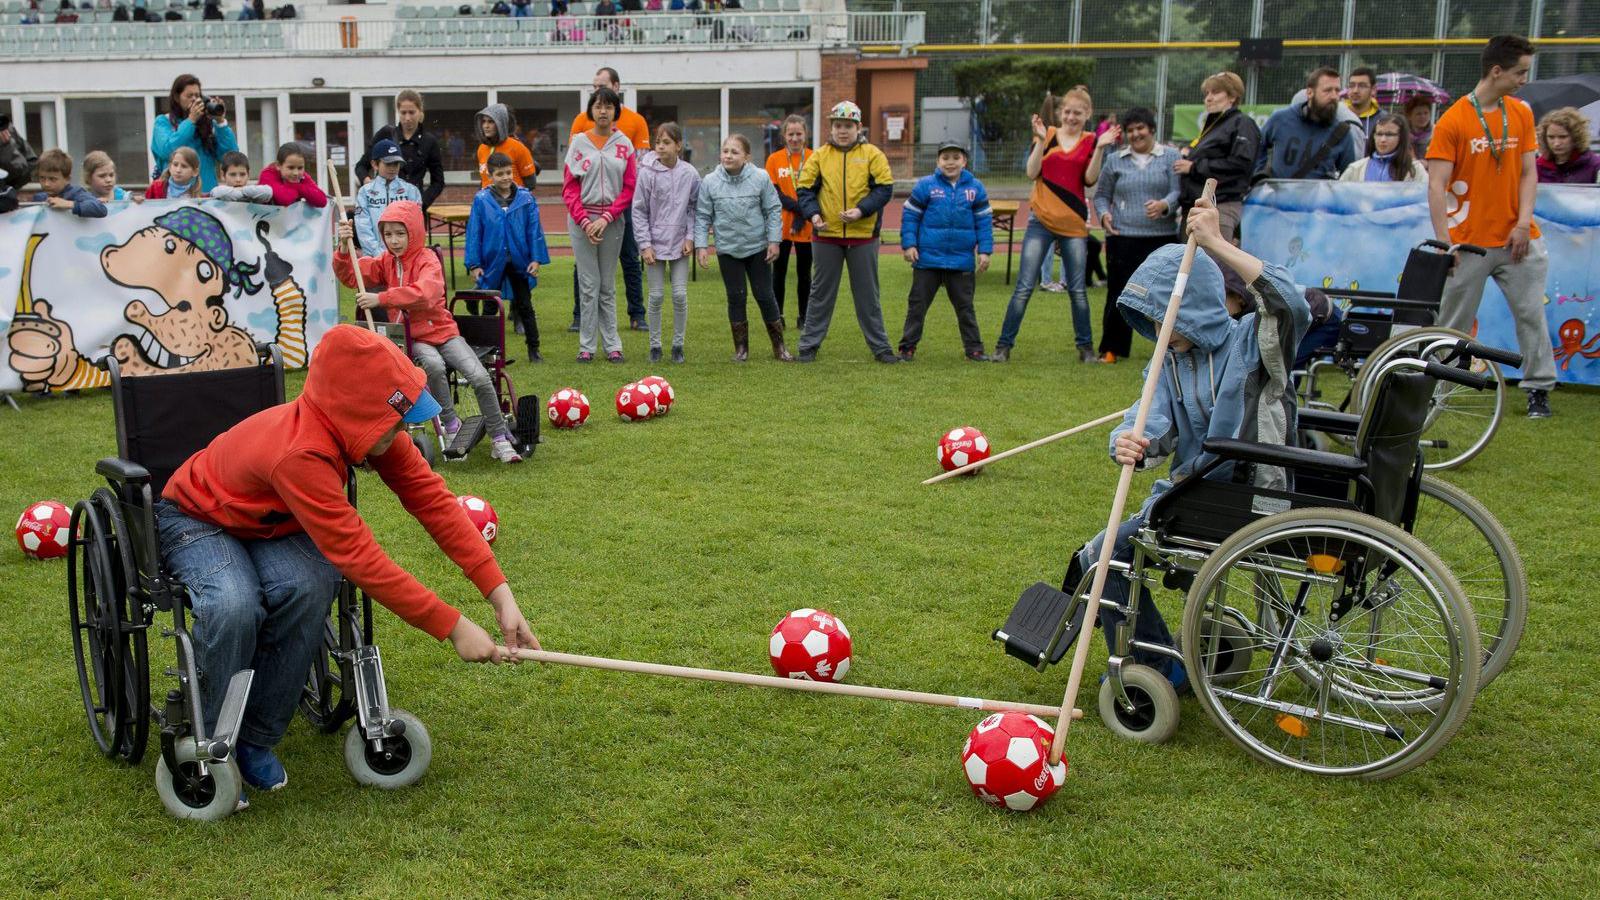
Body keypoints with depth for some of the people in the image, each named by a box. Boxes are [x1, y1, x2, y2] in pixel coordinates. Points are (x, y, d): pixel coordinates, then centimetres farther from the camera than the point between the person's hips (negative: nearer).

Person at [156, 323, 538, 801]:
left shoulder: (375, 429, -21)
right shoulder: (300, 453, -41)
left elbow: (433, 499, -18)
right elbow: (361, 559, -41)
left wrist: (501, 594, -25)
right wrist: (453, 627, -37)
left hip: (266, 520, 6)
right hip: (197, 517, -6)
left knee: (308, 587, -27)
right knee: (235, 607, -36)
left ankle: (256, 738, -9)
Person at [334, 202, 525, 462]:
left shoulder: (428, 260, -9)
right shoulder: (385, 262, 8)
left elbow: (425, 294, -29)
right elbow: (348, 274, 0)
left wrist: (381, 298, -34)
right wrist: (344, 246, -18)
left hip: (442, 330, -2)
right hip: (412, 338, 2)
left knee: (481, 378, -21)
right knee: (434, 365, -35)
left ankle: (500, 440, -7)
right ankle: (450, 425, -19)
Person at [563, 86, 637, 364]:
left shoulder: (624, 144, 5)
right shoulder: (579, 142, 3)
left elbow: (629, 188, 1)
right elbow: (569, 186, 1)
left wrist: (606, 218, -9)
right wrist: (585, 221, -10)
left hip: (613, 221, 1)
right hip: (582, 220, -1)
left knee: (608, 286, 7)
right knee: (588, 285, 0)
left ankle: (612, 345, 11)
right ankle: (587, 346, 5)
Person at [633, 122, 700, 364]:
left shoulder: (690, 174, -4)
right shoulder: (647, 173, -8)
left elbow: (694, 208, 5)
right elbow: (639, 210, -5)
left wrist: (690, 237, -4)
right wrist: (645, 244, -9)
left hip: (680, 243, 1)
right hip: (655, 243, -1)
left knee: (680, 295, 1)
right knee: (656, 296, 4)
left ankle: (678, 344, 14)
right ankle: (655, 344, 16)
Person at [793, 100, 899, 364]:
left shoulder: (872, 154, 1)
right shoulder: (819, 156, 4)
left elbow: (885, 188, -5)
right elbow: (804, 188, 3)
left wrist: (862, 210, -17)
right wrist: (813, 213, -14)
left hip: (863, 235, -1)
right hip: (826, 235, 1)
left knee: (868, 295, 7)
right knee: (821, 293, 8)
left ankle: (880, 347, 15)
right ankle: (809, 345, 16)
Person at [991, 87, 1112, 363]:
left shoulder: (1091, 141, 6)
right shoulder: (1047, 134, 4)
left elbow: (1089, 180, -6)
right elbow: (1032, 173, -6)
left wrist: (1100, 148, -15)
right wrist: (1041, 141, -15)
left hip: (1074, 223, 1)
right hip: (1041, 219, -1)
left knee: (1078, 290, 7)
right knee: (1024, 287, -4)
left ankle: (1086, 347, 19)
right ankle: (1004, 345, 3)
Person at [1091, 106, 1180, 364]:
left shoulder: (1170, 157, 7)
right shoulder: (1114, 160, 13)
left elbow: (1179, 191, -2)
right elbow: (1101, 195, 19)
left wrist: (1164, 205, -23)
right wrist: (1103, 214, -1)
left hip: (1162, 237, -1)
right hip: (1122, 237, 1)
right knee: (1120, 294, 0)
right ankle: (1112, 349, 12)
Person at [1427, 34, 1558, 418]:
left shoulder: (1521, 113, 8)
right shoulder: (1453, 120, -7)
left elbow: (1528, 173, 9)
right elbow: (1437, 185, -10)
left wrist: (1524, 222, -6)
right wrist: (1444, 242, -17)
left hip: (1517, 239, 4)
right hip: (1470, 242, -4)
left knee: (1531, 313, 3)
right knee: (1453, 321, 3)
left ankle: (1538, 389, 11)